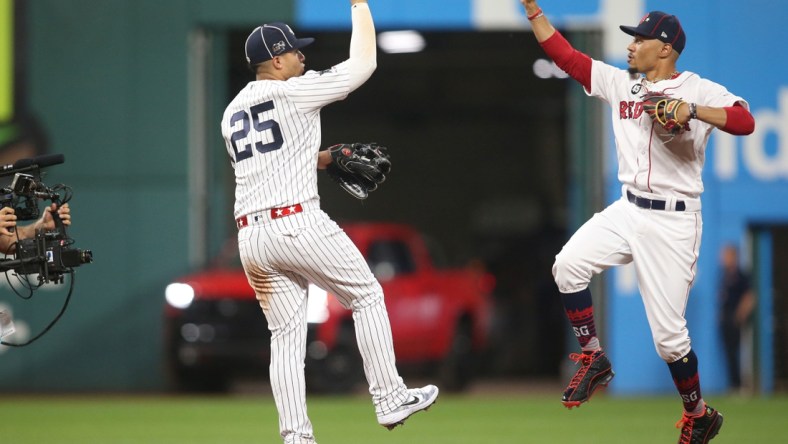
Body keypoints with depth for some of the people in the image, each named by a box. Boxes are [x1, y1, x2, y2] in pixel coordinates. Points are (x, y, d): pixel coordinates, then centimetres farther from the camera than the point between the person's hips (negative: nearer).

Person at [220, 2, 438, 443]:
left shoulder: (232, 113, 18)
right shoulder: (295, 92, -4)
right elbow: (364, 63, -1)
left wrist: (320, 158, 25)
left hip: (251, 236, 7)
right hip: (298, 223, -7)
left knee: (286, 335, 8)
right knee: (368, 296, 10)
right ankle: (390, 399, 9)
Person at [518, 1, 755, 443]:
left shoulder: (700, 91, -8)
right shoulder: (620, 83, 8)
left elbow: (745, 121, -23)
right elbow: (564, 54, 8)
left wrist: (691, 111, -35)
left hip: (673, 222, -5)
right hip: (627, 211, 5)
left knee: (668, 333, -5)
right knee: (569, 264, -20)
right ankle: (595, 360, -2)